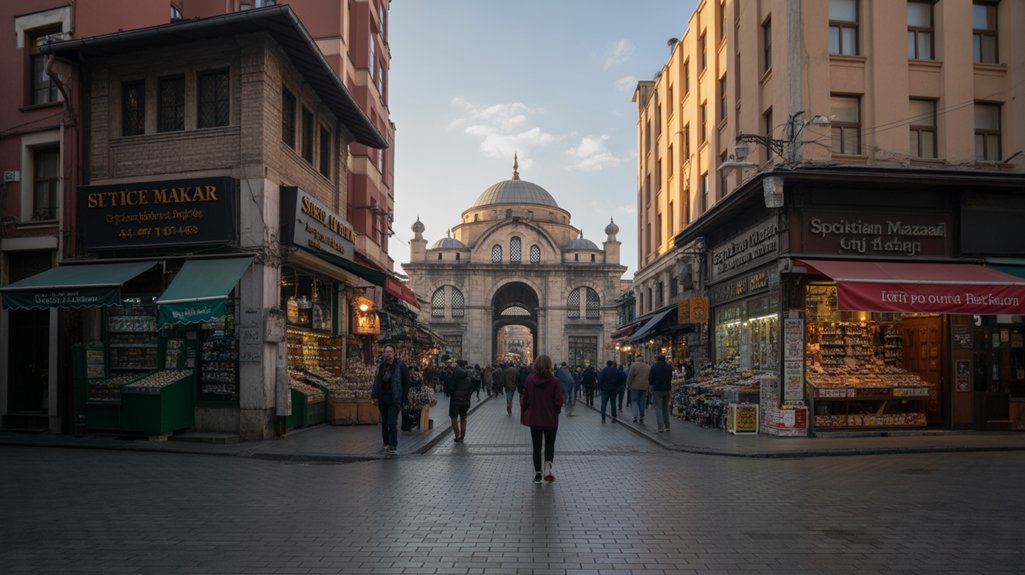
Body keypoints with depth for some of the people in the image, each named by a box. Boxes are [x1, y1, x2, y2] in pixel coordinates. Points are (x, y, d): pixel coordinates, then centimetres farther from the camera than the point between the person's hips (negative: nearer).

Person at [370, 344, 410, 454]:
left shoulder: (401, 366, -6)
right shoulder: (381, 366, 8)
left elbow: (406, 383, -5)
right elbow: (376, 381, 11)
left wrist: (403, 399, -8)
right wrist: (374, 395, 0)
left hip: (394, 400, -5)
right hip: (383, 400, 5)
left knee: (392, 423, -13)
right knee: (384, 423, 15)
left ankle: (393, 446, -10)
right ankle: (386, 443, 28)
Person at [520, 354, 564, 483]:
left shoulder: (529, 379, -7)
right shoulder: (554, 381, -12)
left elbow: (524, 399, -1)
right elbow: (559, 401, -10)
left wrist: (524, 414, 11)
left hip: (534, 418, 1)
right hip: (550, 419, -1)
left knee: (536, 445, 11)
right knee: (550, 444, 12)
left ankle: (537, 473, 12)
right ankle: (548, 468, -9)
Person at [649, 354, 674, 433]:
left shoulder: (654, 367, -9)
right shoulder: (669, 367, 6)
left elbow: (650, 379, -7)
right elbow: (671, 379, 10)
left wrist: (652, 384, 13)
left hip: (657, 390, -4)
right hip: (667, 389, 4)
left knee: (658, 409, -1)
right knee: (666, 409, 14)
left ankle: (660, 427, -9)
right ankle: (667, 426, 14)